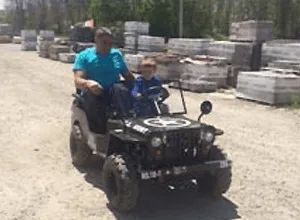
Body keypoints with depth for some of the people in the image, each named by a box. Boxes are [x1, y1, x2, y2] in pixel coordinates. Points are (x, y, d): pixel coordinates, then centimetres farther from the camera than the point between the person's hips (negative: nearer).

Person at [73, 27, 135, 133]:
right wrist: (88, 83, -31)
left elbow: (128, 76, 20)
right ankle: (98, 133, -39)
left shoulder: (117, 54, 17)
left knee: (120, 88, -32)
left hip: (113, 93, 2)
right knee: (90, 93, -37)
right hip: (94, 93, -2)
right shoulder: (84, 56, 6)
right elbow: (77, 81, -7)